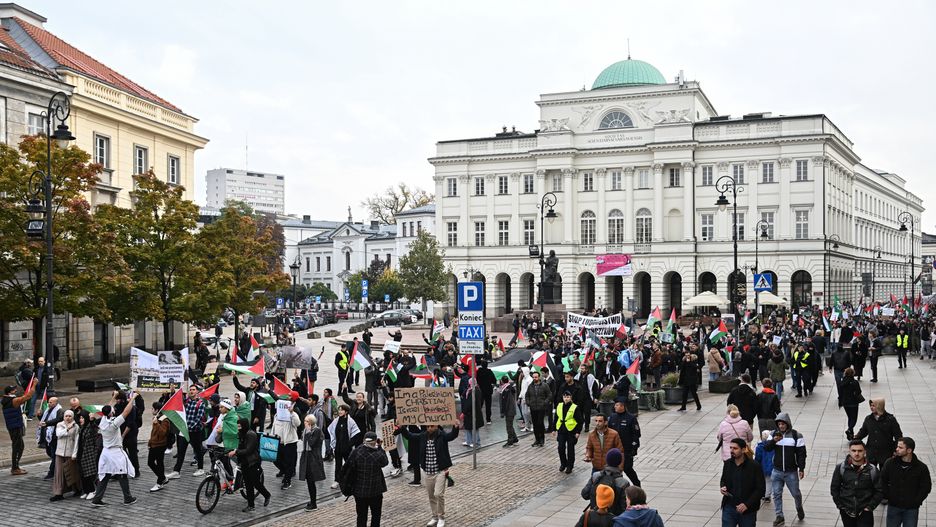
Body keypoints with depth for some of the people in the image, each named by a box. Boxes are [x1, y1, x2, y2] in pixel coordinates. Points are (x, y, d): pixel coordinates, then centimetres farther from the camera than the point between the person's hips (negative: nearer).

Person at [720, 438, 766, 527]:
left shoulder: (754, 466, -11)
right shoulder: (727, 464, 3)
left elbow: (761, 489, -10)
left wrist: (747, 504, -18)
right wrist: (723, 487, -5)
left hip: (747, 511, -3)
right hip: (729, 508, 3)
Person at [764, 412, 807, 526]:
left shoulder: (796, 435, -6)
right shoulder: (774, 434, 3)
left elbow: (801, 453, -3)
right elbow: (767, 448, -4)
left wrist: (801, 469, -6)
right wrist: (773, 441, -23)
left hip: (791, 472, -2)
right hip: (777, 471, 2)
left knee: (795, 493, 10)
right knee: (777, 494, 4)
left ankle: (799, 508, 38)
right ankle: (779, 516, 13)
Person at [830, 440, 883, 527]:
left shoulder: (872, 470, -5)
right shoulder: (841, 468, -3)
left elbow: (879, 491, 1)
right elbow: (834, 488, 5)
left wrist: (870, 507, -5)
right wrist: (840, 506, -1)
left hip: (865, 512, -2)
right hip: (846, 512, 2)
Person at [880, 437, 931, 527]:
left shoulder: (921, 468, -10)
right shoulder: (890, 463, -5)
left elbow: (926, 487, -1)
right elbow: (883, 481, 5)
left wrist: (916, 501, -7)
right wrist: (887, 496, -2)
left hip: (911, 509, -1)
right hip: (893, 507, 2)